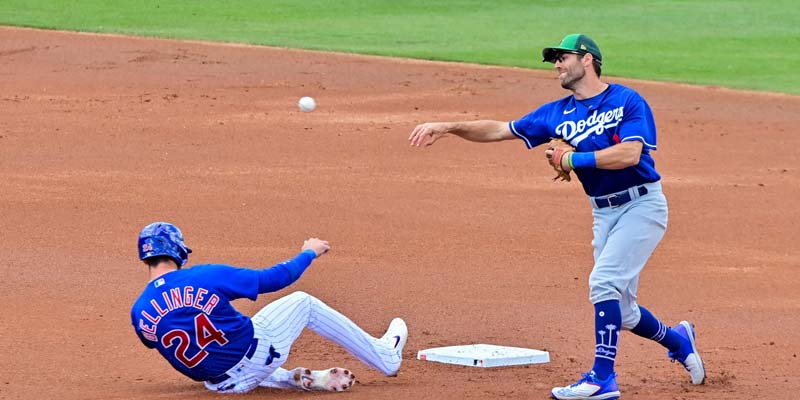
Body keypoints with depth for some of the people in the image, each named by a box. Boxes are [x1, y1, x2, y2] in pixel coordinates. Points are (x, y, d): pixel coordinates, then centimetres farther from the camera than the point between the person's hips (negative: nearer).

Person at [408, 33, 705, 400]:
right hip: (603, 213, 7)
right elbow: (499, 130, 6)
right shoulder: (558, 113, 7)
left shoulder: (627, 101, -11)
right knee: (619, 311, 10)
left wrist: (571, 159, -18)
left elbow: (629, 153, -25)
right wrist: (449, 128, -5)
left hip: (641, 205, -7)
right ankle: (678, 341, 37)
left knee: (603, 282, -22)